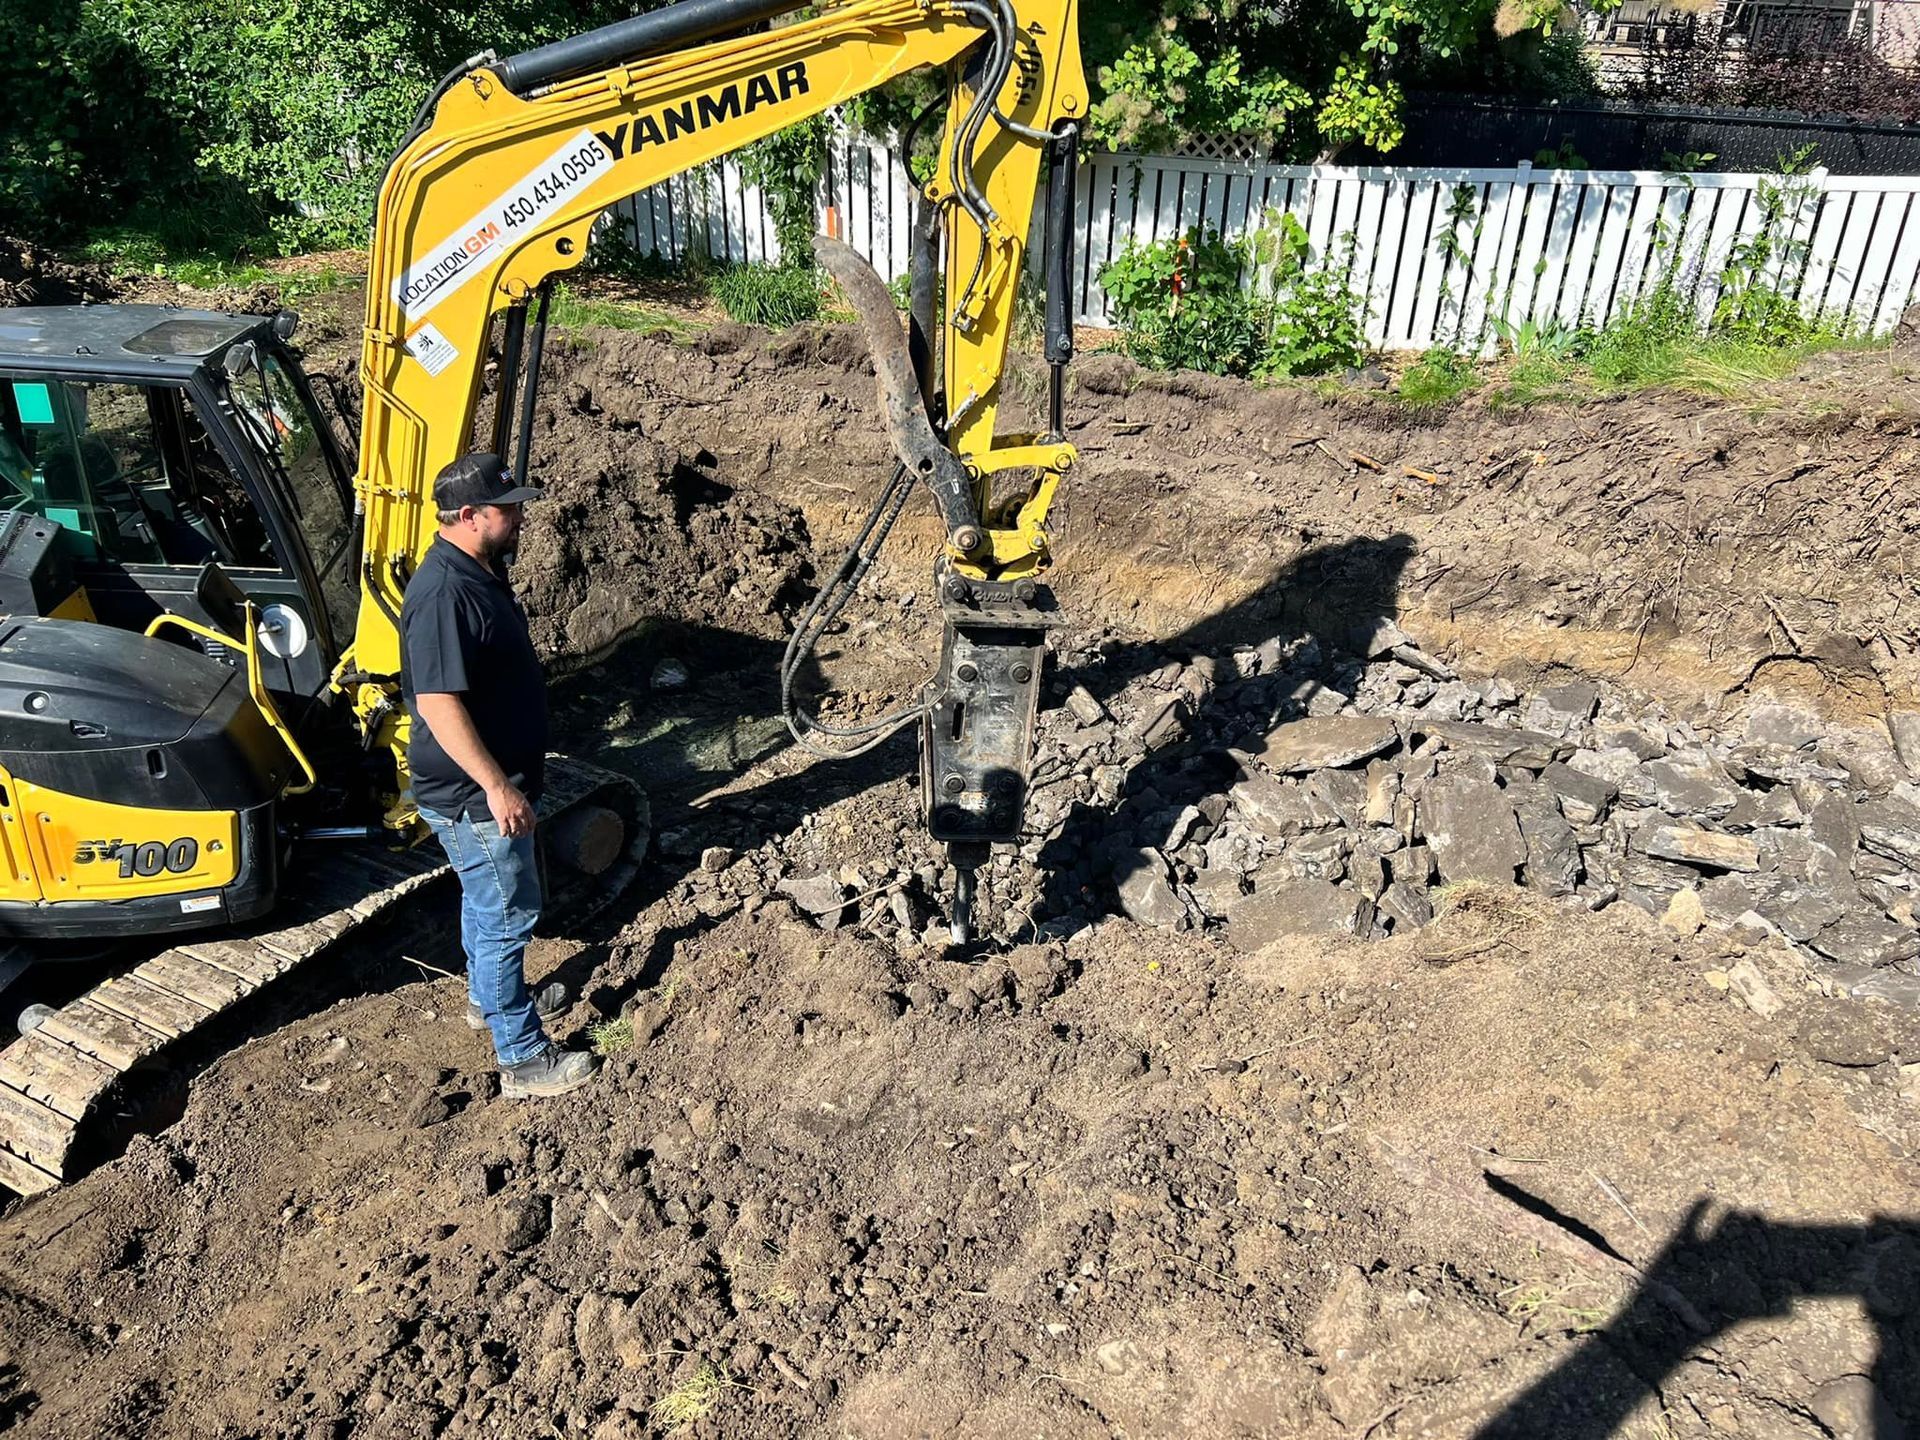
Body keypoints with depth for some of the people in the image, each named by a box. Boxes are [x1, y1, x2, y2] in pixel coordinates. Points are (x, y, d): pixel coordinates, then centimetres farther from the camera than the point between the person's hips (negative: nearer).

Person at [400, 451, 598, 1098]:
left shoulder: (482, 571, 6)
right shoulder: (442, 594, -26)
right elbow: (438, 704, -30)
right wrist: (497, 786, -29)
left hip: (496, 782, 10)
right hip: (474, 795, -10)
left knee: (486, 900, 26)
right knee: (508, 913, -1)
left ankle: (489, 996, 46)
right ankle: (523, 1059, 11)